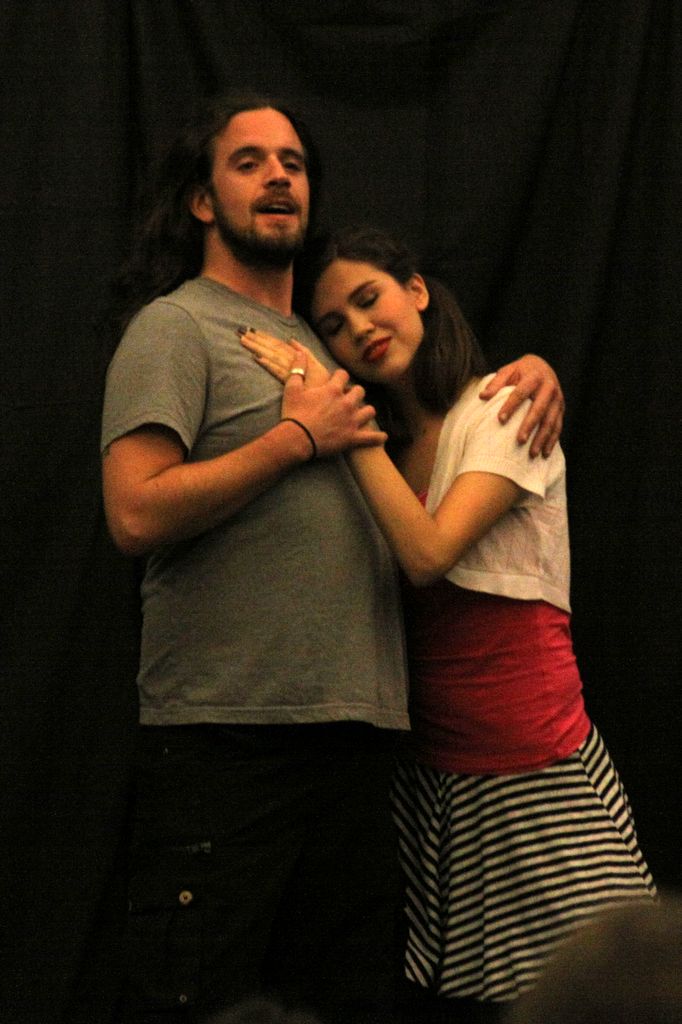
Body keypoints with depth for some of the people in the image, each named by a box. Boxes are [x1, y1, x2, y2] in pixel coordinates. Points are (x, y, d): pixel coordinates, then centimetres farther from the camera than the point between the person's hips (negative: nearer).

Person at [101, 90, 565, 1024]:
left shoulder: (326, 347, 21)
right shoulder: (175, 326, -1)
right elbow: (137, 513, -15)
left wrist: (528, 369, 15)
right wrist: (298, 437, -9)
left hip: (353, 735, 7)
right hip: (224, 734, -7)